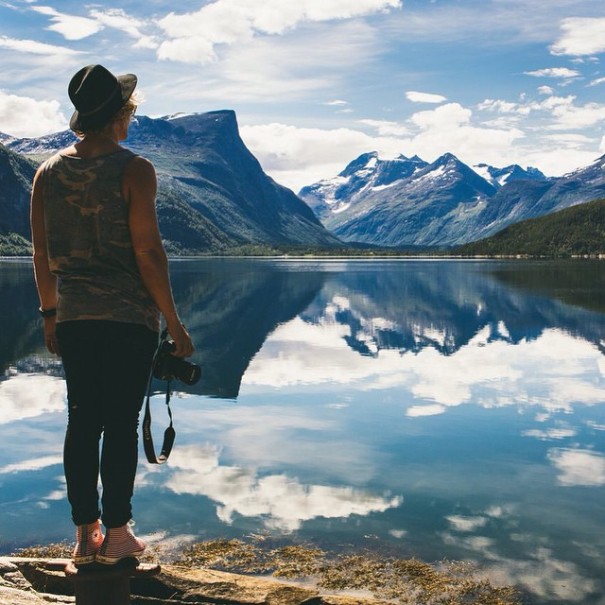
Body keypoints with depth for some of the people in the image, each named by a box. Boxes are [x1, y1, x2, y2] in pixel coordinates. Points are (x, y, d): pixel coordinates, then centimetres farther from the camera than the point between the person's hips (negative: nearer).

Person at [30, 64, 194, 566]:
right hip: (130, 317, -5)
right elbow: (147, 253, -13)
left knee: (82, 422, 10)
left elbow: (41, 252, 9)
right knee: (122, 423, 3)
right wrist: (173, 321, -7)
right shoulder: (133, 170, -9)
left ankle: (85, 534, 18)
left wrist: (50, 312, 19)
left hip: (72, 318, 5)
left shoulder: (48, 172, 7)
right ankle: (116, 533, 11)